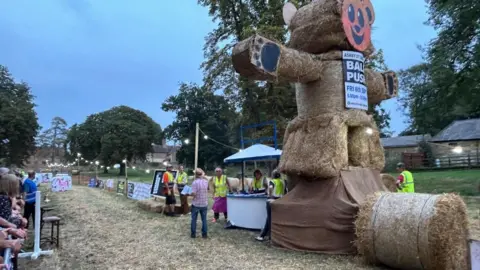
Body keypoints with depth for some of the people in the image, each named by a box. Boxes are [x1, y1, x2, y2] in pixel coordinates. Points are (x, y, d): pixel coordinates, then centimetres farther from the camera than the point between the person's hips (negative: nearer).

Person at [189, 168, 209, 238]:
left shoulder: (195, 182, -18)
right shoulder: (206, 181, -2)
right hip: (204, 204, 4)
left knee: (194, 219, 11)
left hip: (196, 204, -4)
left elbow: (193, 194, -23)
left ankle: (193, 234, 17)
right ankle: (204, 234, 16)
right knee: (204, 219, 12)